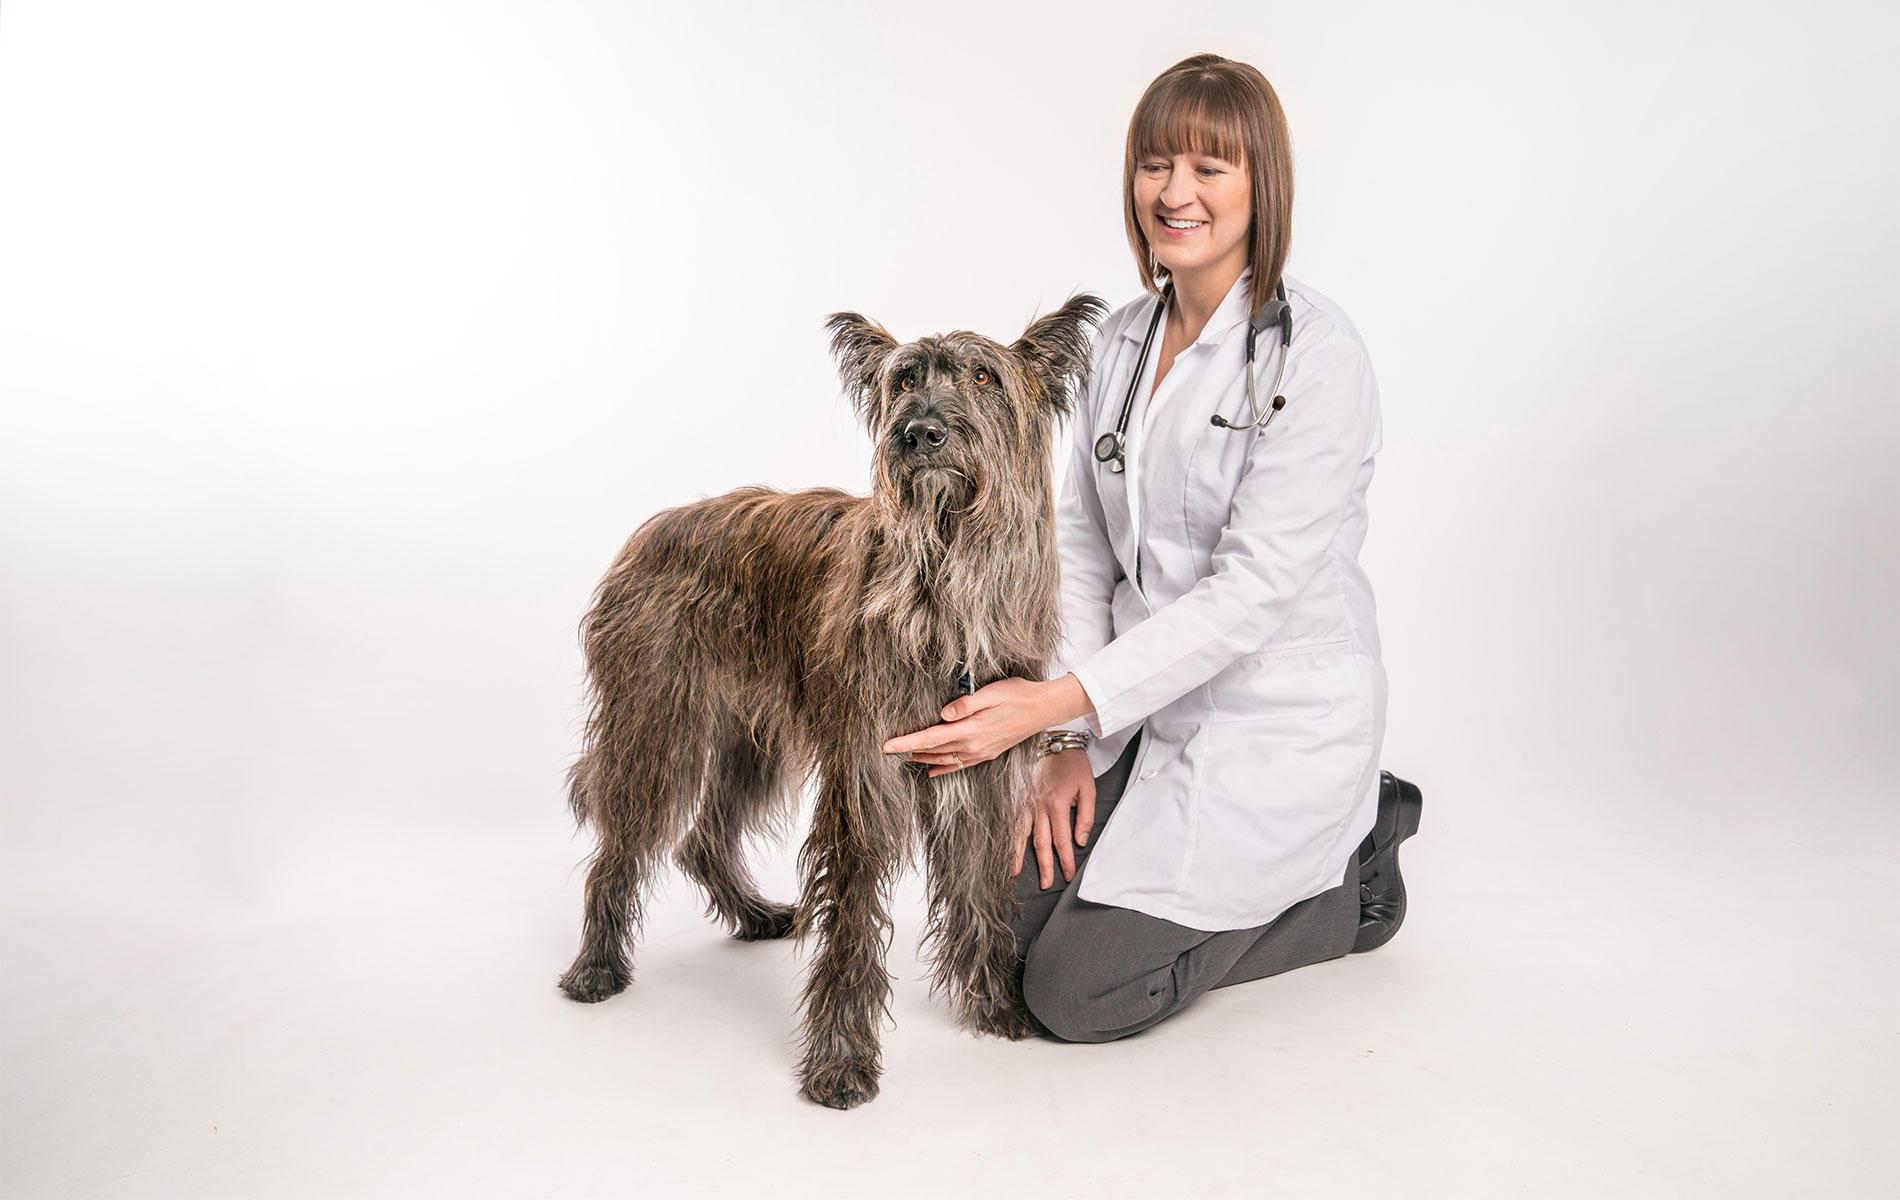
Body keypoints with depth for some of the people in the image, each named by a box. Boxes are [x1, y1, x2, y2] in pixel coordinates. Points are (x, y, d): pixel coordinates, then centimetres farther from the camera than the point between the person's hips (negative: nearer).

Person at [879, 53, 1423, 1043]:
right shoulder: (1122, 337, 4)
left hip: (1275, 718, -7)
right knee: (1009, 920, 4)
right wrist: (1069, 739, -5)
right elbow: (1082, 544, 3)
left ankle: (1351, 870, 11)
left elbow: (1255, 591, -24)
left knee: (1077, 991, -8)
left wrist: (1060, 701, -30)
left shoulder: (1316, 355, -19)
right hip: (1147, 699, 7)